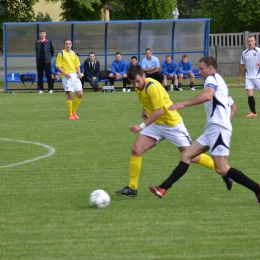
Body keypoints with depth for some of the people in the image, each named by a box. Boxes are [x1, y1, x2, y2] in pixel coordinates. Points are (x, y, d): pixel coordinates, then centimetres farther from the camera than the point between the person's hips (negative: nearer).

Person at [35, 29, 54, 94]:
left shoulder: (49, 42, 1)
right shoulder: (37, 42, 7)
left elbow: (52, 51, 8)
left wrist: (49, 58, 7)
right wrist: (38, 58, 11)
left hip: (46, 61, -2)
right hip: (39, 61, 2)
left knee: (49, 75, -4)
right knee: (40, 75, 4)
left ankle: (50, 89, -2)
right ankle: (41, 89, 9)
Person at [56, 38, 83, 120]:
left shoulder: (74, 53, 15)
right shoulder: (61, 53, -1)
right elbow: (58, 66, -4)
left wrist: (79, 73, 0)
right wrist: (65, 73, -18)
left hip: (75, 75, 5)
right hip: (67, 76, -5)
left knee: (80, 94, 0)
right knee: (70, 95, -10)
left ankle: (73, 111, 18)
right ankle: (70, 115, 0)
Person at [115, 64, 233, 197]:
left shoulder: (152, 86, -26)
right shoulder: (140, 87, 1)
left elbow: (159, 111, -29)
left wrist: (142, 126, -30)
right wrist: (145, 110, 20)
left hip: (172, 124, -8)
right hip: (156, 125, 8)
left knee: (192, 157, -3)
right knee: (136, 150, -8)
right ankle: (132, 188, -1)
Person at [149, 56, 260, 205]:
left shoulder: (212, 78, -6)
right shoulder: (219, 80, 25)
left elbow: (207, 95, -28)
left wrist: (184, 104, -28)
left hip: (218, 128, -11)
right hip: (212, 129, 11)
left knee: (222, 169, -14)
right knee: (187, 155, 8)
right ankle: (163, 188, 8)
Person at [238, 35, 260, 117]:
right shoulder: (244, 53, 10)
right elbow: (242, 65, 20)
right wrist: (239, 76, 21)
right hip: (248, 77, 4)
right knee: (249, 94, -5)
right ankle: (253, 112, 2)